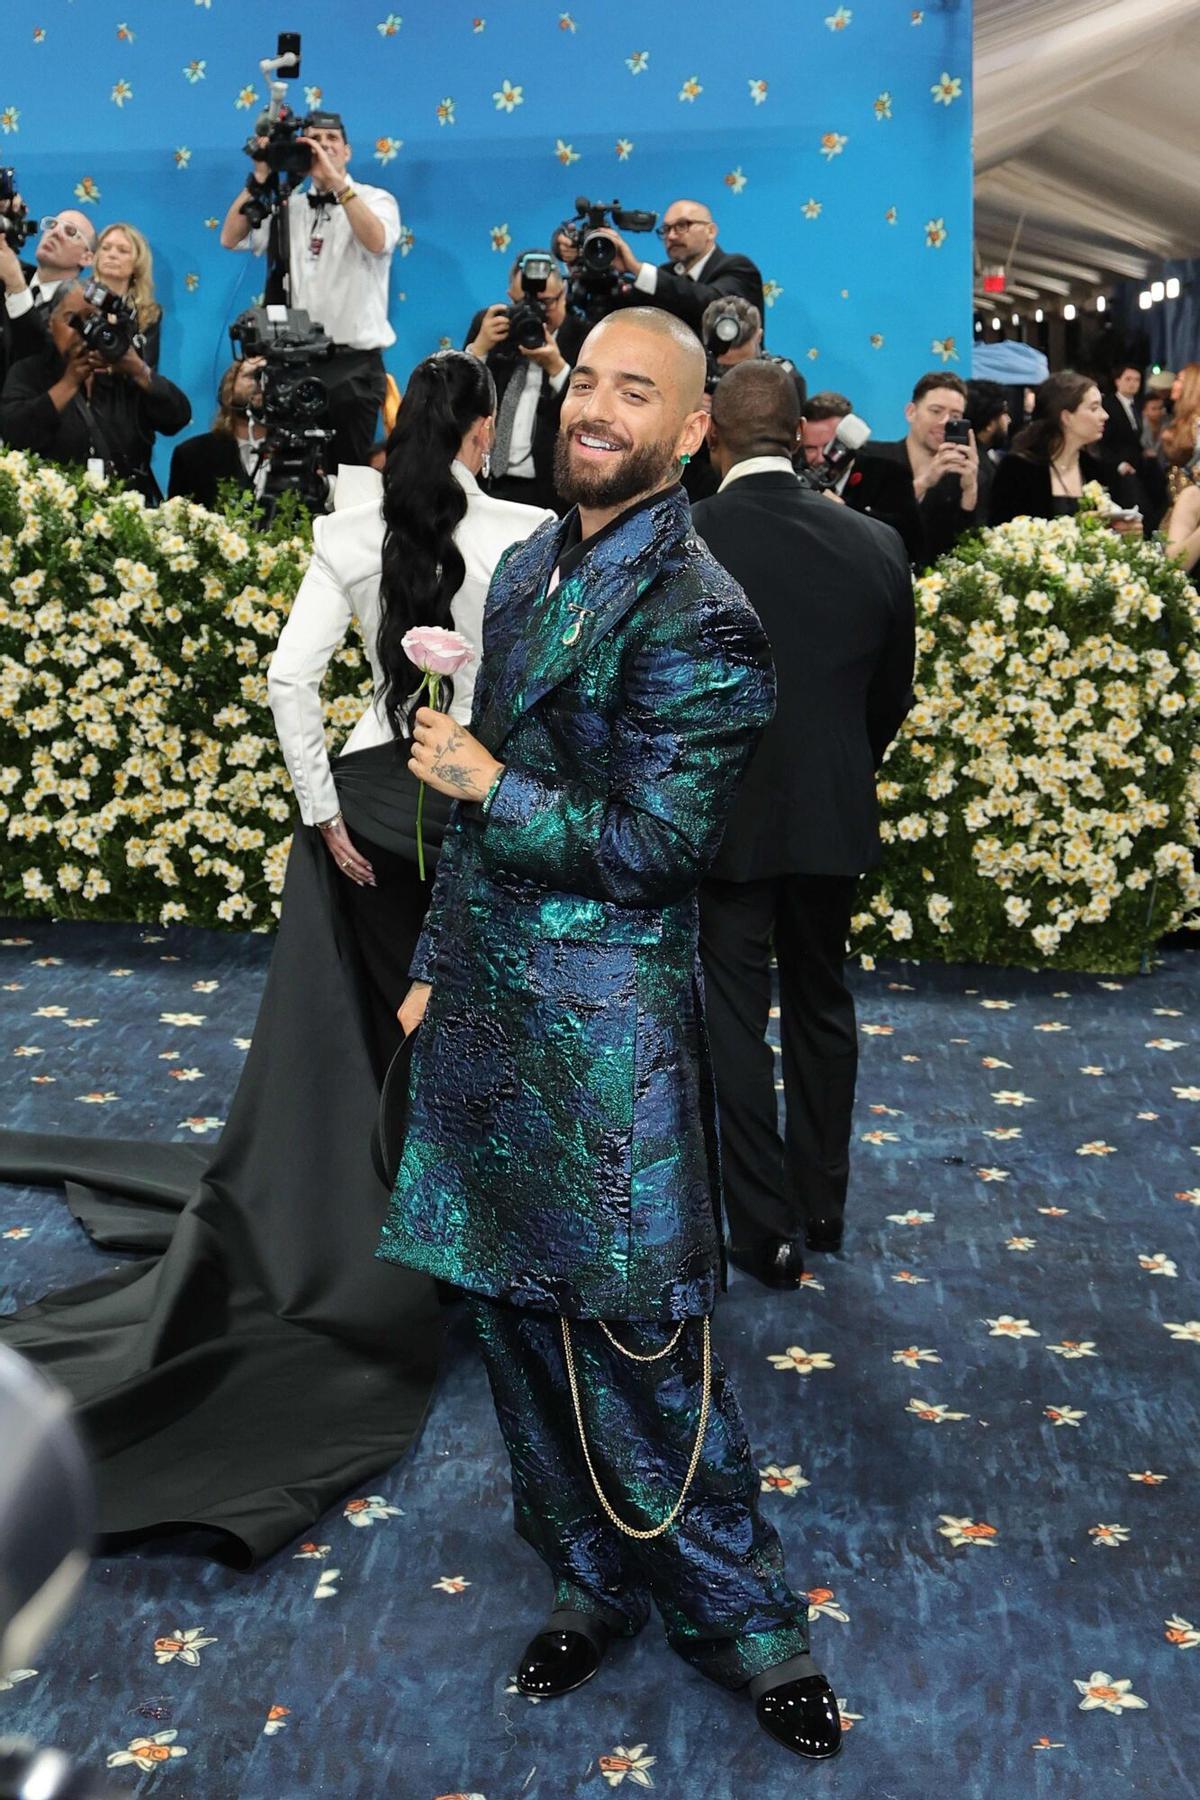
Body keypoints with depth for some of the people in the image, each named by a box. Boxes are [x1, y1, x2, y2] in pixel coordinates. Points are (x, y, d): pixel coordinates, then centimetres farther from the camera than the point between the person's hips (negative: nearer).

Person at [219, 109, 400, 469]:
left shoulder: (374, 200, 1)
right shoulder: (290, 207, 13)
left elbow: (377, 242, -21)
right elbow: (231, 239, 3)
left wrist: (335, 180, -24)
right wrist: (262, 177, -3)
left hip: (353, 363, -4)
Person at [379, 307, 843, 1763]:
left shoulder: (698, 618, -14)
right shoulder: (528, 567, 11)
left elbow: (652, 847, -17)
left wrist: (489, 786, -9)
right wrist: (437, 966, 17)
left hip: (605, 1032, -7)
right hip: (484, 1010, 8)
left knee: (641, 1341, 0)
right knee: (517, 1316, 15)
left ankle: (739, 1616, 21)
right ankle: (595, 1580, 33)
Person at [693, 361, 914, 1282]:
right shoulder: (876, 544, -4)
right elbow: (893, 695, 5)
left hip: (722, 818, -3)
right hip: (835, 817, 4)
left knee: (737, 1020, 8)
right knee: (822, 1006, 19)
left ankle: (768, 1228, 13)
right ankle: (823, 1202, 31)